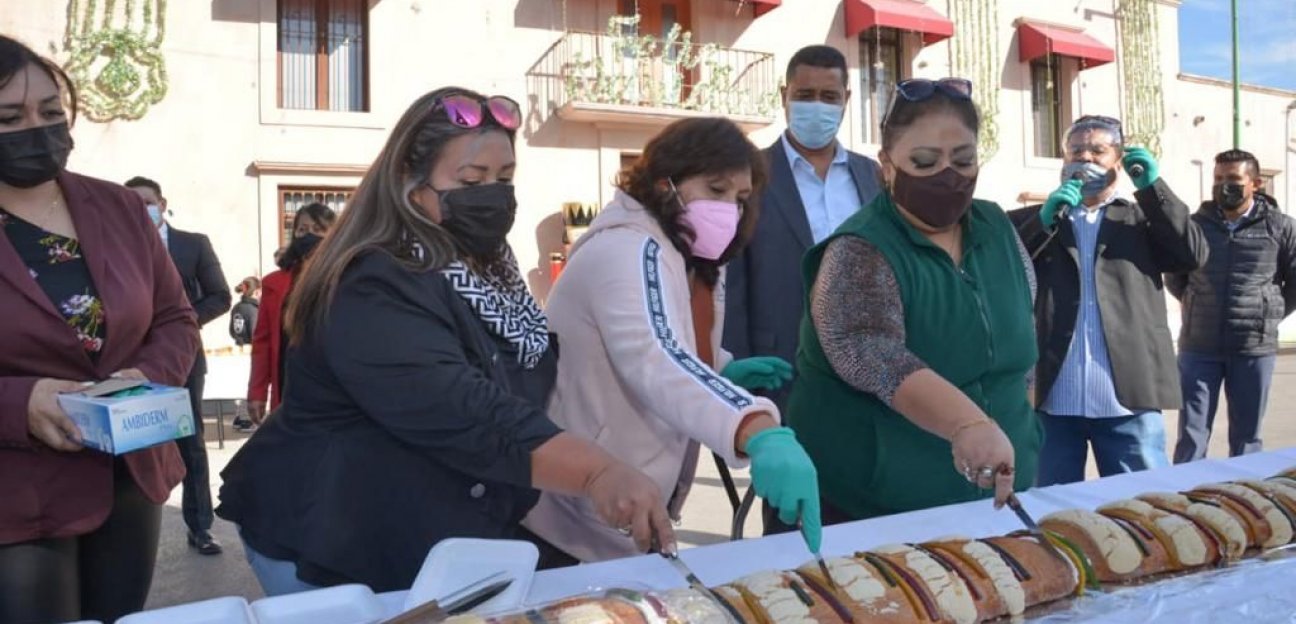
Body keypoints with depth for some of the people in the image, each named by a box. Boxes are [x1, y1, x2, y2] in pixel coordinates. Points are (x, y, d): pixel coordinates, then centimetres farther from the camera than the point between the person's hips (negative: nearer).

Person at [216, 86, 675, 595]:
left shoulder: (488, 272, 5)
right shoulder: (374, 289, -24)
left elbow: (521, 395, 15)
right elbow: (464, 414, -38)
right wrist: (596, 473, -46)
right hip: (341, 554, -8)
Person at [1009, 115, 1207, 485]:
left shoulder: (1142, 219, 16)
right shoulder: (1035, 221, 13)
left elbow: (1193, 256, -1)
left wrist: (1152, 186, -4)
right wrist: (1043, 221, -12)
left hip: (1128, 399, 0)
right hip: (1054, 400, 0)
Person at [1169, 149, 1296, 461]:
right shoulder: (1195, 224, 3)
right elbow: (1173, 276, 16)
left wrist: (1269, 316, 7)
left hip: (1254, 346, -1)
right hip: (1198, 346, 1)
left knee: (1246, 437, 10)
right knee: (1191, 434, 3)